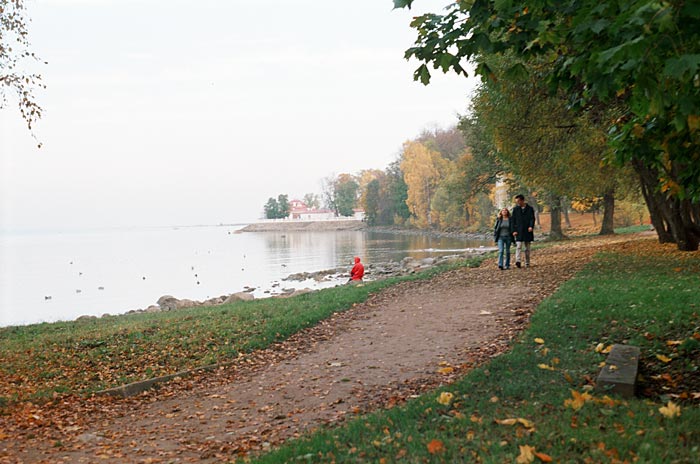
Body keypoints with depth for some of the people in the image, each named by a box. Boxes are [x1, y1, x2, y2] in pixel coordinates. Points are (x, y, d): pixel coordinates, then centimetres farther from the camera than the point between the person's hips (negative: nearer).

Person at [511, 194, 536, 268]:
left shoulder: (530, 209, 5)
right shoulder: (515, 209, 7)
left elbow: (532, 219, -1)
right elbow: (513, 221, 5)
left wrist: (531, 226, -20)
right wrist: (514, 230, -5)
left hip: (527, 231, 1)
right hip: (519, 231, -1)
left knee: (527, 248, 7)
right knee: (518, 246, -15)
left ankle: (527, 263, 14)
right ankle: (518, 261, -26)